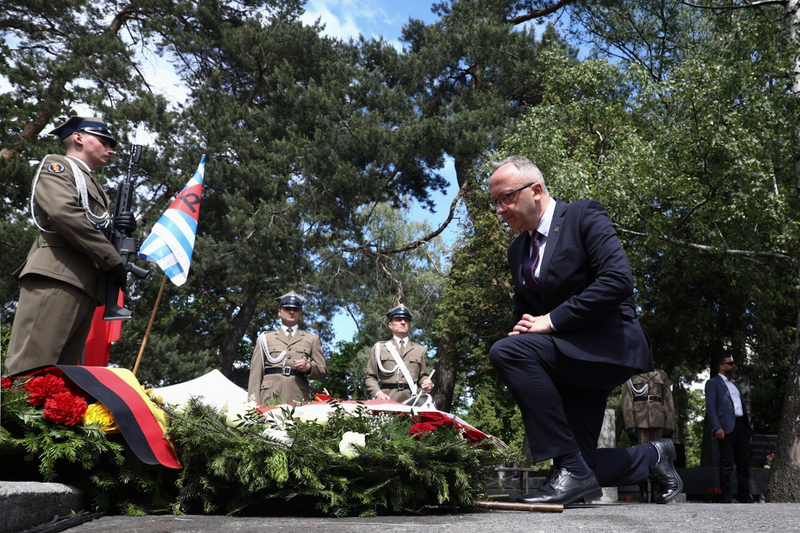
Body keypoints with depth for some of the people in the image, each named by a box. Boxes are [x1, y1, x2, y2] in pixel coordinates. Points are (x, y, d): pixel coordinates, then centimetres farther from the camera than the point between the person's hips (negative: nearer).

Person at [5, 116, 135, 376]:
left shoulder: (93, 186, 32)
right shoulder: (56, 165, 9)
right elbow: (63, 211, -10)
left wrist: (120, 228, 4)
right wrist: (113, 259, -10)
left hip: (87, 287, 8)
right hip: (56, 276, -8)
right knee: (27, 373, -16)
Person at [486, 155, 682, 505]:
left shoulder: (584, 216, -5)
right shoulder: (517, 251, 16)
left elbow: (618, 279, -19)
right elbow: (523, 315, 22)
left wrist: (552, 320, -21)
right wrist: (524, 326, -3)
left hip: (609, 344, -7)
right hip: (568, 355, 8)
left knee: (505, 351, -30)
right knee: (580, 478, 1)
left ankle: (571, 467, -22)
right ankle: (652, 457, 30)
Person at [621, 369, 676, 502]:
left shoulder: (662, 374, 15)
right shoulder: (629, 375, 9)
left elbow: (668, 400, 10)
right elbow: (626, 401, 1)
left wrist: (670, 425, -1)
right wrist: (630, 425, -9)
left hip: (658, 421, 2)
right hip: (639, 420, -2)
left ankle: (656, 493, 6)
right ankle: (643, 493, -1)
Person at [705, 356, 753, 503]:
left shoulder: (735, 385, 26)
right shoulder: (713, 383, 3)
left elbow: (742, 406, 24)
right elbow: (710, 406, -7)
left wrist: (749, 429, 15)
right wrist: (717, 428, -19)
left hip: (741, 426, 7)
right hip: (726, 427, -7)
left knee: (744, 462, 7)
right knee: (726, 463, -6)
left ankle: (745, 497, 14)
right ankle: (726, 498, -4)